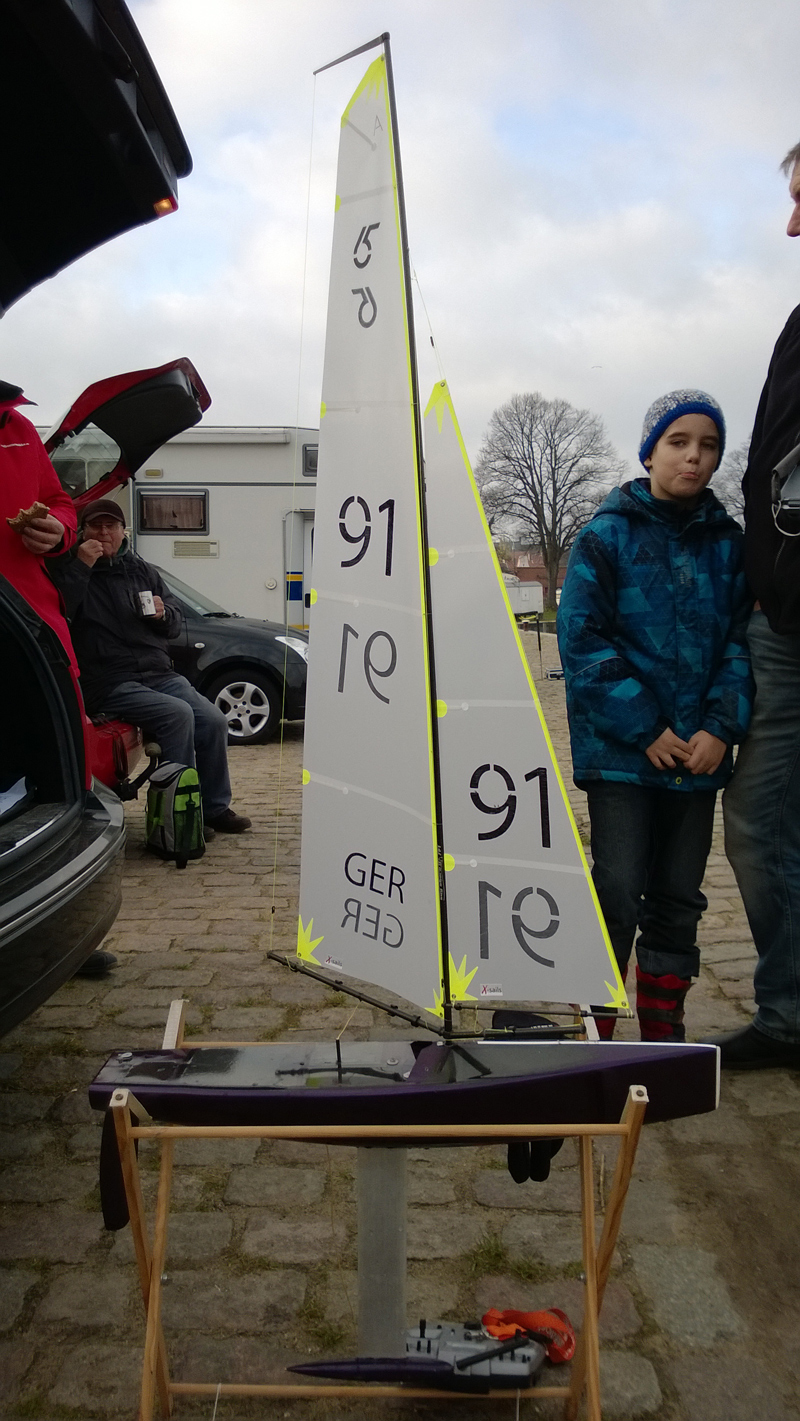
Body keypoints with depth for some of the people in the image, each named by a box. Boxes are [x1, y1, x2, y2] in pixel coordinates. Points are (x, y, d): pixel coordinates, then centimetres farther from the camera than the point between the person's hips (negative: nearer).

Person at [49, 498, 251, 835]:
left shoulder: (140, 570, 18)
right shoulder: (71, 569, 2)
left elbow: (175, 623, 22)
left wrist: (163, 613, 0)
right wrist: (81, 567, -19)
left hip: (158, 673, 6)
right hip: (109, 683, -6)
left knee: (213, 720, -11)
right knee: (177, 714, -28)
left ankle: (215, 808, 3)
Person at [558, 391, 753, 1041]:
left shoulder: (728, 542, 9)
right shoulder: (607, 535, -3)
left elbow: (741, 640, 7)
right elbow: (582, 639, -9)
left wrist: (721, 726, -9)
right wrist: (646, 730, -13)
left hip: (699, 752, 4)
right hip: (621, 750, -4)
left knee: (679, 897, 11)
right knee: (619, 891, -6)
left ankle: (663, 1032, 25)